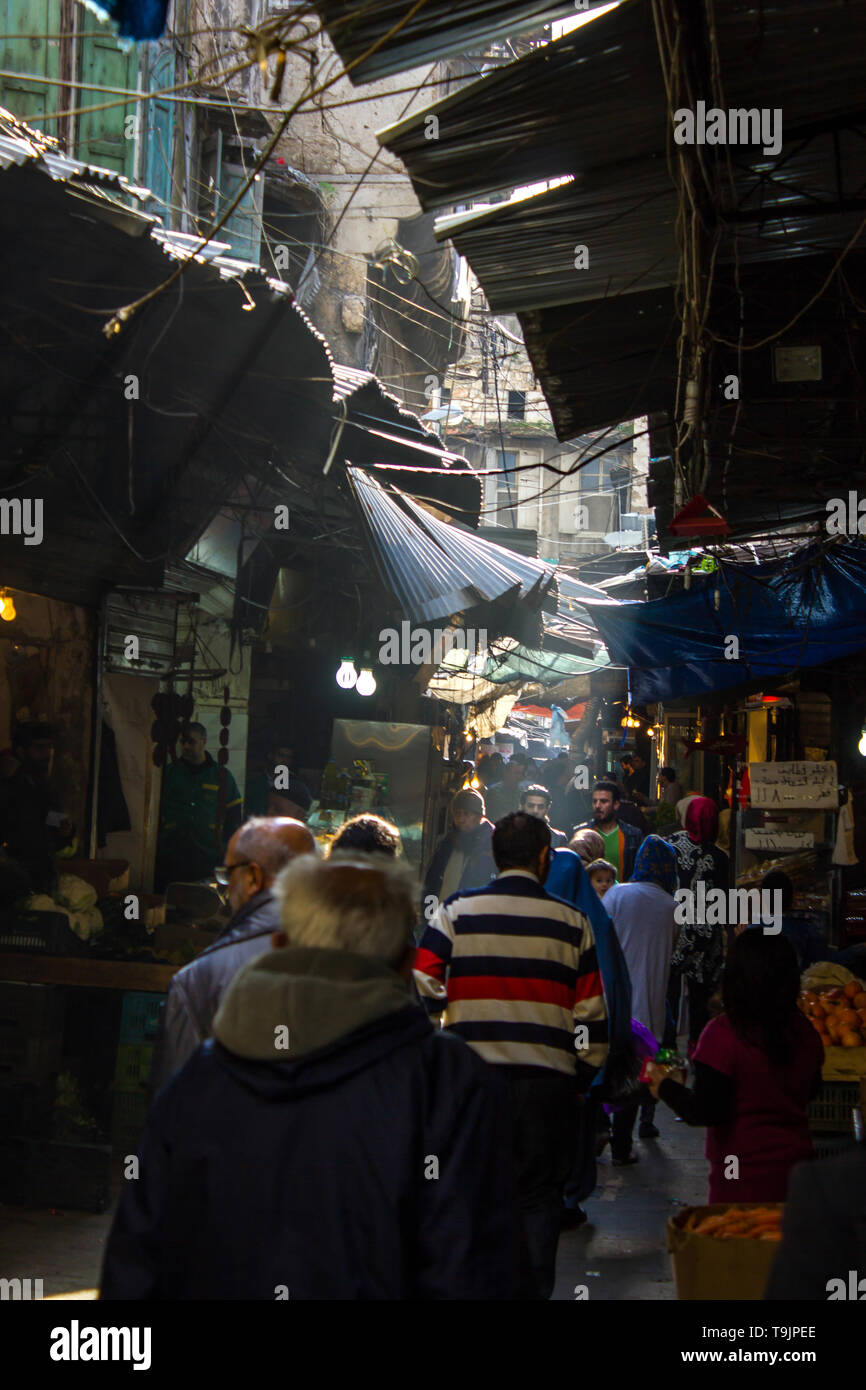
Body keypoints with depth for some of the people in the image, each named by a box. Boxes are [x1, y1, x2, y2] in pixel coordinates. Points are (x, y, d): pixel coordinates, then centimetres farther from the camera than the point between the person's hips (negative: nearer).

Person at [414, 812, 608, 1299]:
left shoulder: (455, 913, 1)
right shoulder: (572, 922, 3)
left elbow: (419, 990, -3)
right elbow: (592, 1016, 5)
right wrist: (583, 1079, 16)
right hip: (547, 1079, 0)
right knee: (538, 1196, 10)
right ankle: (534, 1290, 9)